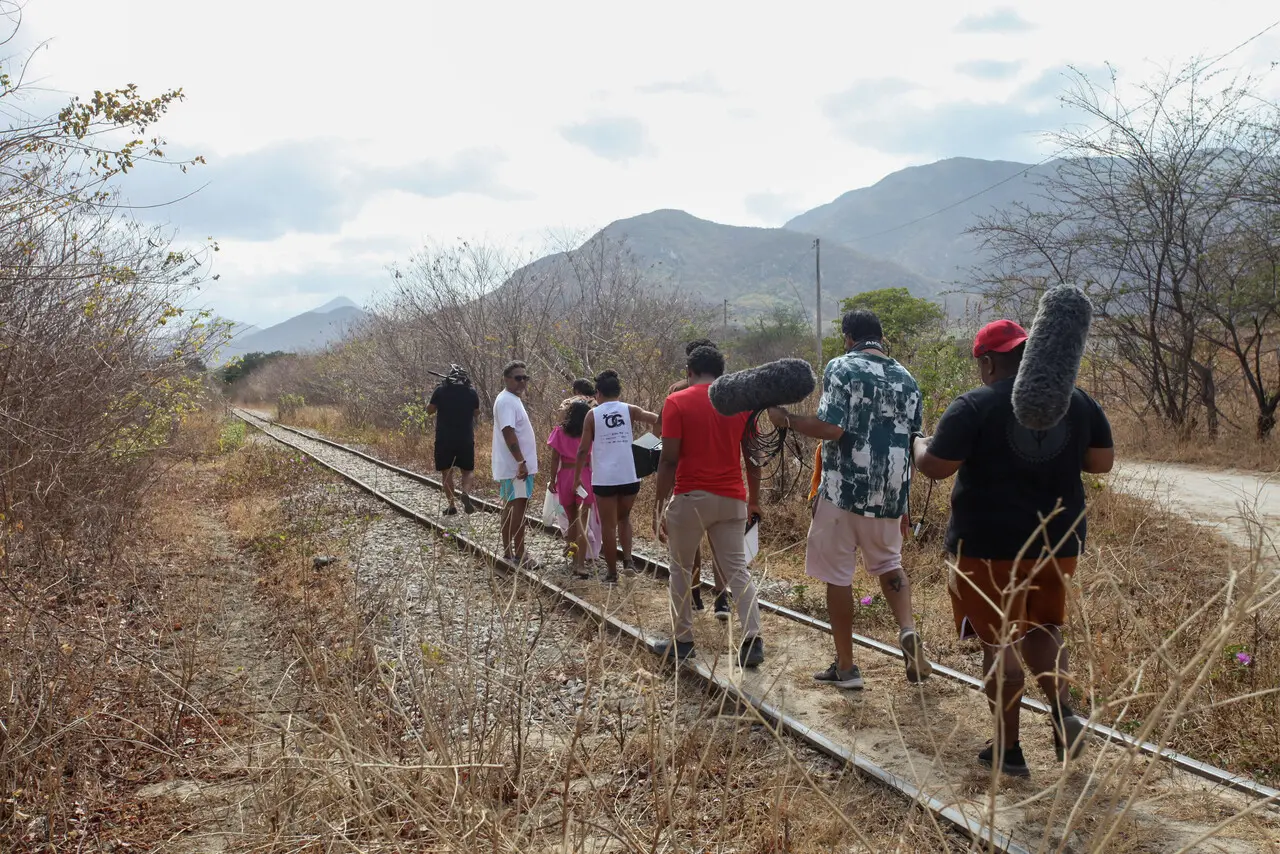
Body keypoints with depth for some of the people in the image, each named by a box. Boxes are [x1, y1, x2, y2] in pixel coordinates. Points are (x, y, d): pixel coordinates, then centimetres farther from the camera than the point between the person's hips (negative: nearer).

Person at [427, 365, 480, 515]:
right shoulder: (471, 392, -1)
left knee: (446, 472, 10)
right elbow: (476, 413, 10)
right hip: (466, 439, 1)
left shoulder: (441, 390, -6)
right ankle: (466, 493, -16)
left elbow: (429, 410, 3)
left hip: (444, 439, -1)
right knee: (468, 471, 12)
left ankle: (452, 505, 5)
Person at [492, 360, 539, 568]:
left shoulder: (513, 400, 16)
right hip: (514, 466, -10)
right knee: (517, 509, -8)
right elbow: (508, 432, -25)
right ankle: (519, 555, -6)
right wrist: (521, 461, -28)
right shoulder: (507, 401, -16)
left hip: (515, 465, 10)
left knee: (512, 508, 12)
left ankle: (509, 553, 17)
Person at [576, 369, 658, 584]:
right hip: (629, 477, 2)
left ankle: (612, 572, 13)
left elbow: (583, 450, 0)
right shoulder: (629, 410, 3)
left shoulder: (593, 415, 1)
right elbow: (658, 420, -10)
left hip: (604, 479, -2)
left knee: (608, 525, 8)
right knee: (624, 518, 23)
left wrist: (577, 476, 8)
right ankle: (627, 560, 7)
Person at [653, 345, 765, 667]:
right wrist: (754, 497, 17)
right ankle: (752, 640, -5)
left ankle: (683, 640, 16)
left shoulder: (677, 403, -5)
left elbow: (669, 459, -10)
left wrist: (659, 504, -5)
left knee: (681, 568, 13)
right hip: (731, 499, 3)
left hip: (690, 497, -3)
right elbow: (751, 454, 8)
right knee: (738, 569, 5)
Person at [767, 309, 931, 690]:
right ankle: (909, 631, 1)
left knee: (837, 575, 8)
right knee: (888, 563, 25)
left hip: (844, 490, -5)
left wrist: (786, 419, -3)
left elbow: (831, 428, -18)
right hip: (890, 494, 5)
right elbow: (913, 448, 12)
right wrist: (903, 506, 20)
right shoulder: (907, 380, 10)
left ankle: (845, 666, 14)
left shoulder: (841, 367, -6)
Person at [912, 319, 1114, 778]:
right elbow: (1103, 462, 8)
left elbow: (935, 467, -15)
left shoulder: (973, 406, -13)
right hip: (1058, 540, 5)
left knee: (1000, 644, 6)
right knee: (1041, 629, 23)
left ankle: (1008, 750, 12)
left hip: (989, 546, -5)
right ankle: (1063, 710, 2)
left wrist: (919, 443, 6)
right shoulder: (1078, 401, 2)